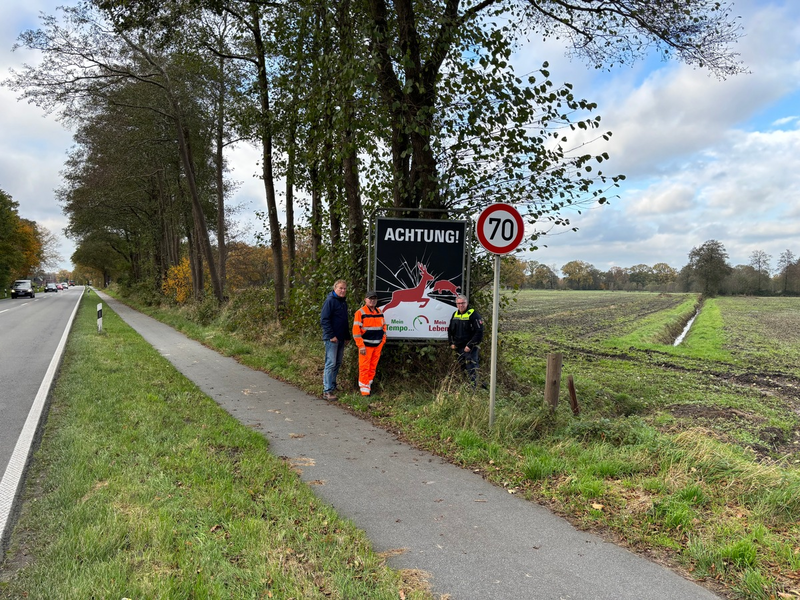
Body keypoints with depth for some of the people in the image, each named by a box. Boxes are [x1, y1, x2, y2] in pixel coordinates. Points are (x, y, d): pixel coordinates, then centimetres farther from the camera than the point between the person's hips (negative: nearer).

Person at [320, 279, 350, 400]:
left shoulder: (344, 302, 16)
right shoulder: (330, 301, -11)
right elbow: (324, 320, -16)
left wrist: (347, 336, 17)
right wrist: (331, 336, -19)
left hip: (341, 339, 9)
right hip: (332, 338, -9)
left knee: (337, 363, 13)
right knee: (331, 363, -9)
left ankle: (332, 385, 23)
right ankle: (327, 390, -7)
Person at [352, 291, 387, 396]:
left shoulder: (379, 312, 11)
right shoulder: (360, 312, -9)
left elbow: (383, 326, 21)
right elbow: (356, 330, -12)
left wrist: (383, 339, 10)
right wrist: (361, 345, -16)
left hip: (378, 345, 6)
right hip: (366, 345, -6)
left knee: (373, 366, 11)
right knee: (364, 367, -3)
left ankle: (369, 383, 24)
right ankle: (364, 387, 6)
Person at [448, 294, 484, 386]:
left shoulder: (473, 315, -11)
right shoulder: (455, 314, 11)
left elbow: (479, 332, -15)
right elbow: (450, 330, 22)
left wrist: (470, 345, -18)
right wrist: (451, 343, 10)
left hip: (470, 348, -7)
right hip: (458, 348, 7)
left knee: (471, 369, -11)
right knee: (462, 368, 16)